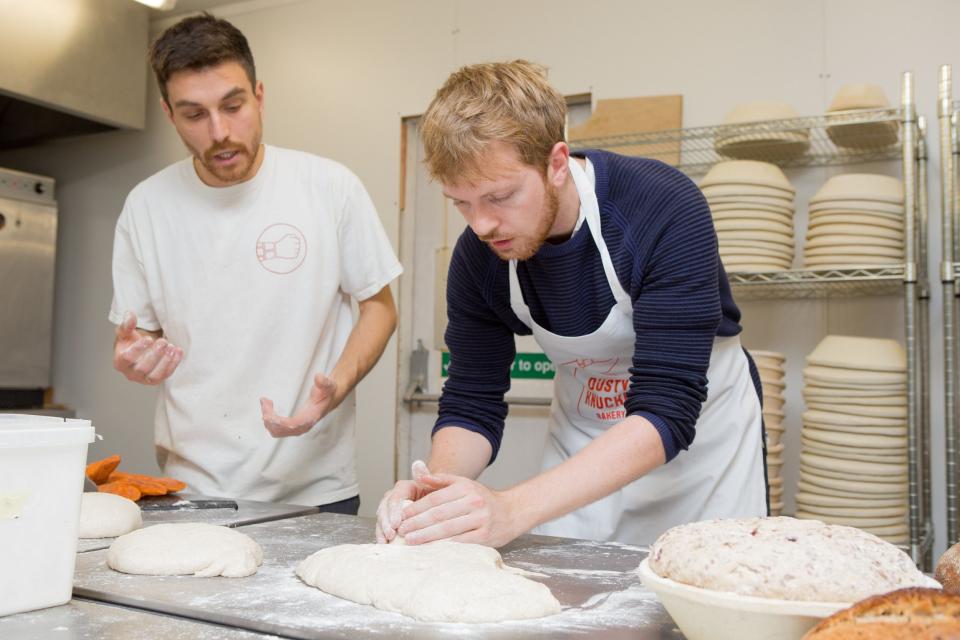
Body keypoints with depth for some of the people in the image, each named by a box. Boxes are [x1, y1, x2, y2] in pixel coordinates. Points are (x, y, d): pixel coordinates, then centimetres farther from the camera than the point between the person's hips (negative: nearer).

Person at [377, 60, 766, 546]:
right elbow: (472, 406, -10)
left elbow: (665, 414, -35)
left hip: (698, 434, -3)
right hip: (582, 446, 4)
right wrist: (435, 487, -33)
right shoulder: (478, 256, -17)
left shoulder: (665, 211, -31)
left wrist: (512, 510, -46)